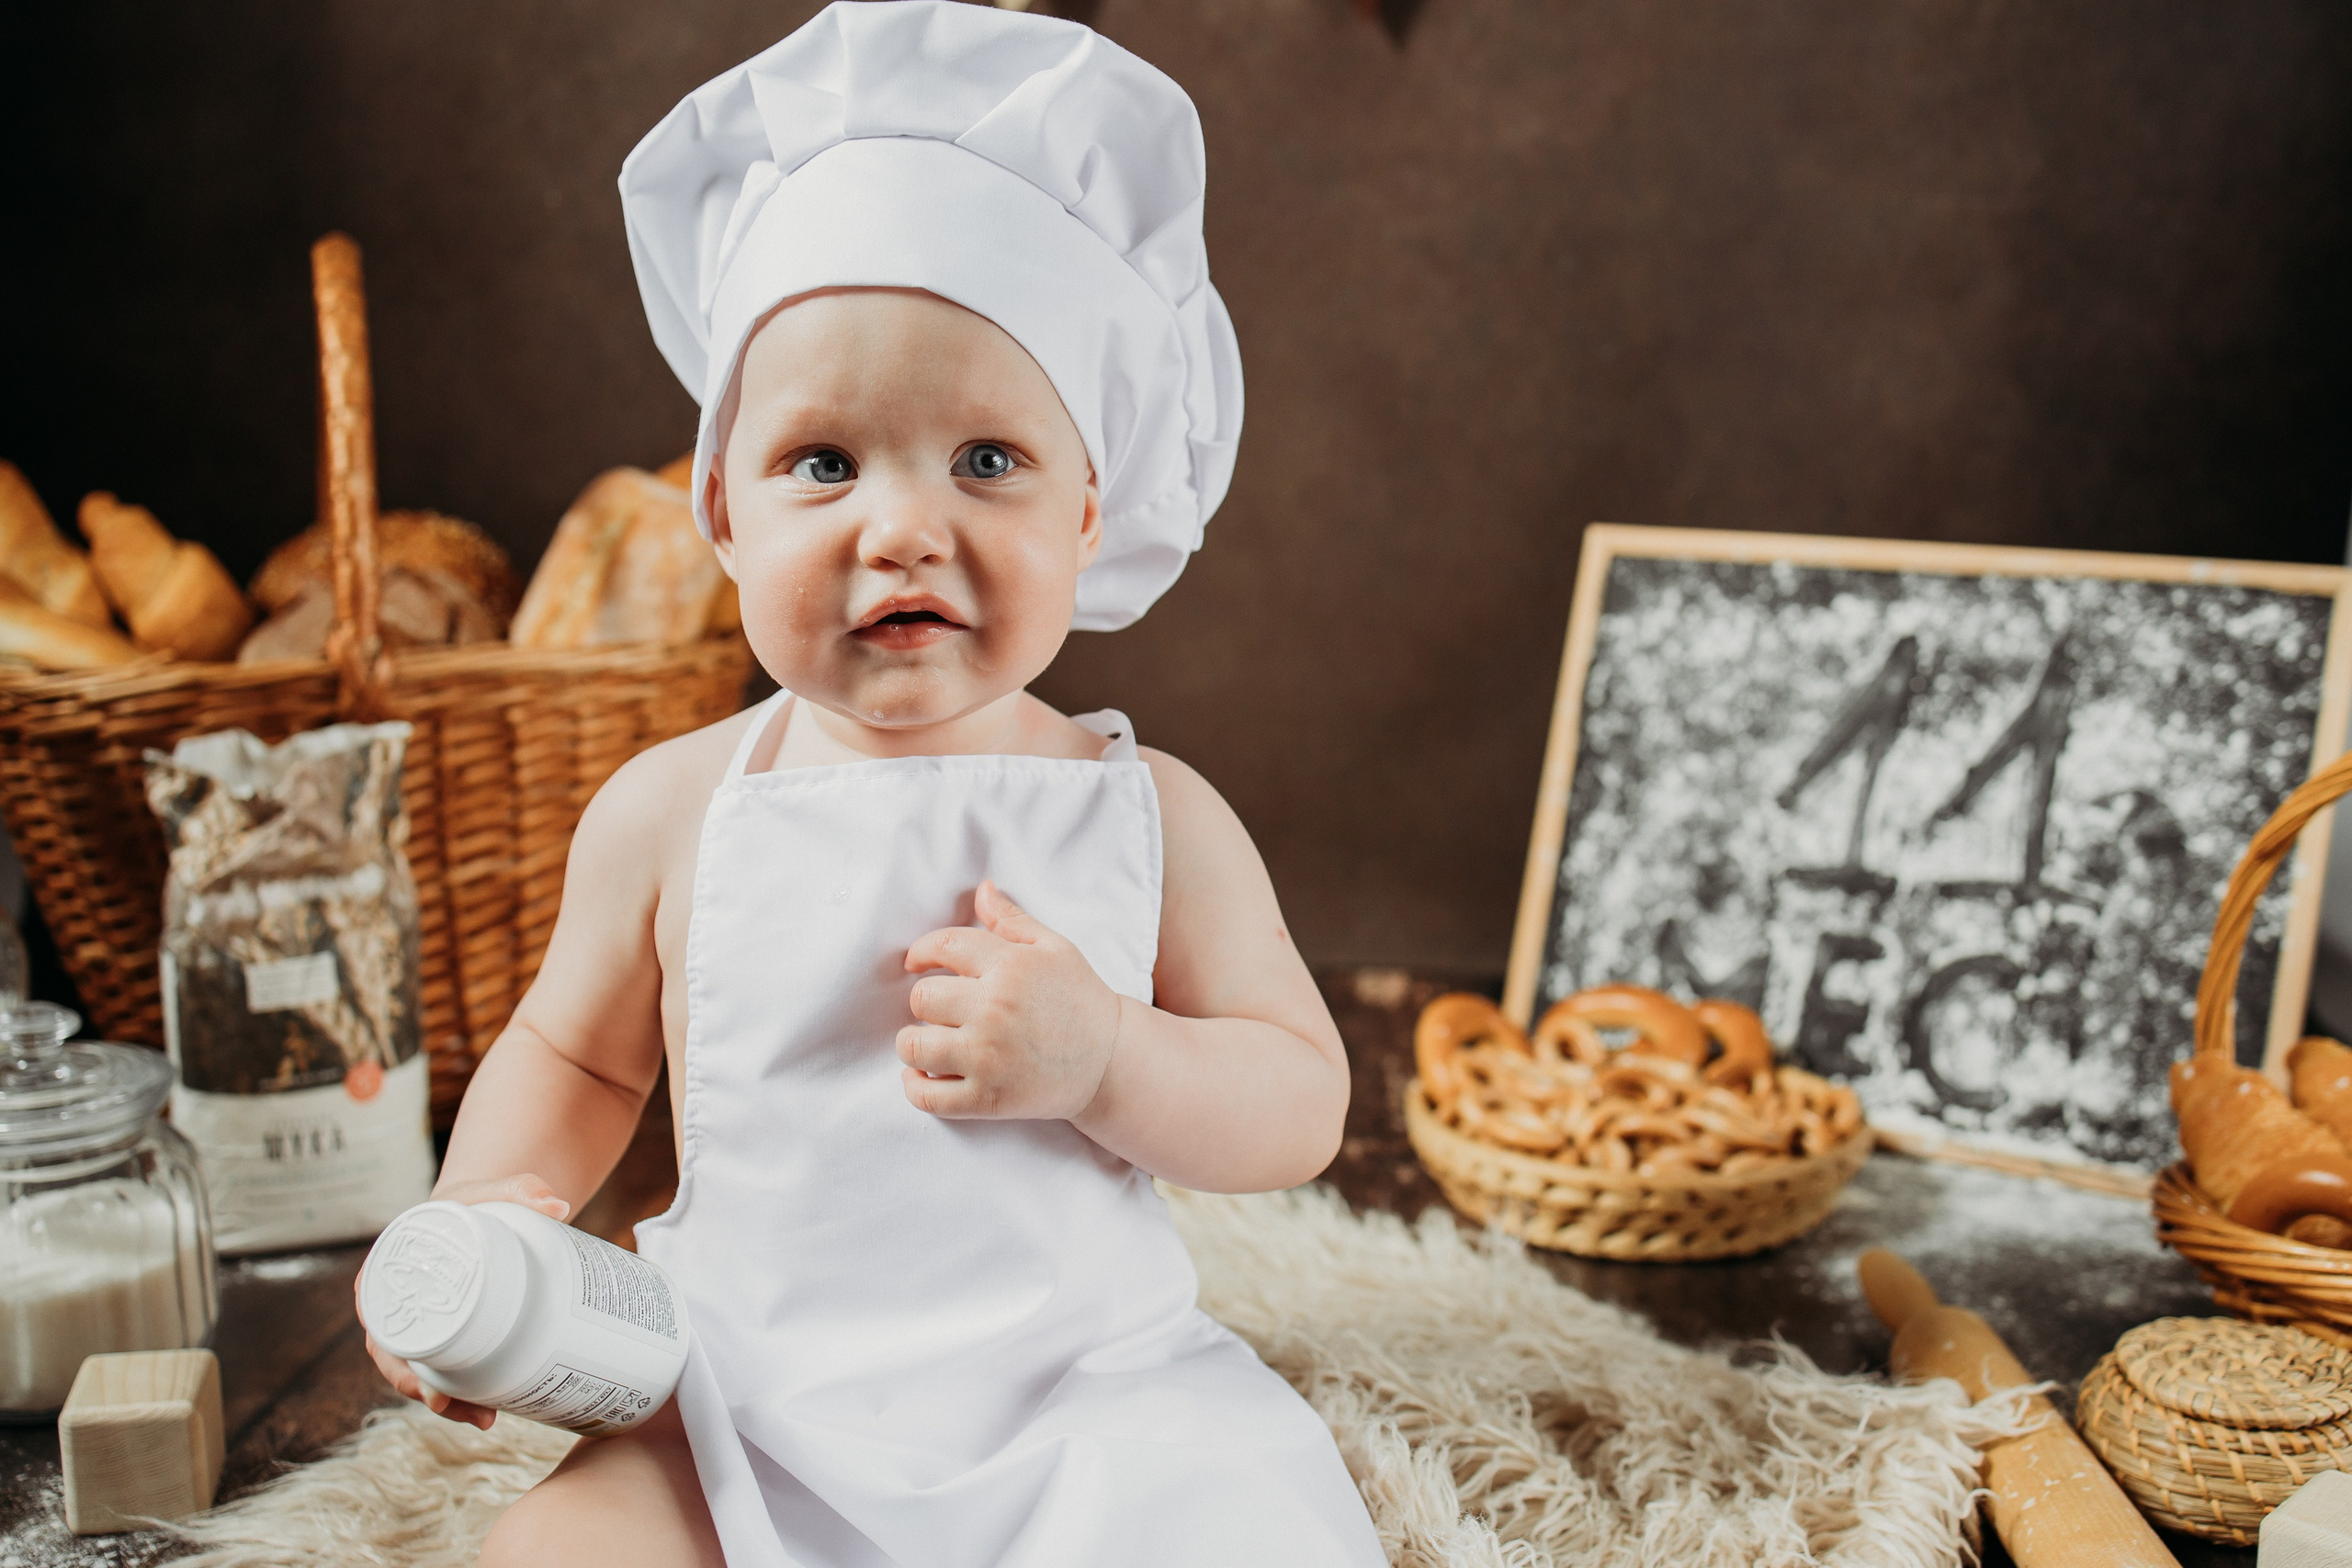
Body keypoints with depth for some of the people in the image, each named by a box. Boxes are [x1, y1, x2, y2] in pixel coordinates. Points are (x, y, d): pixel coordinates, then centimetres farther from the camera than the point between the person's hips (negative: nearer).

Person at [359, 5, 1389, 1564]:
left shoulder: (1156, 817, -7)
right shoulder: (672, 810, -4)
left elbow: (1303, 1108, -4)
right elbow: (574, 1051, 13)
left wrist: (1099, 1058, -23)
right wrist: (487, 1214, -6)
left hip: (1091, 1394, -1)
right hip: (749, 1413, 1)